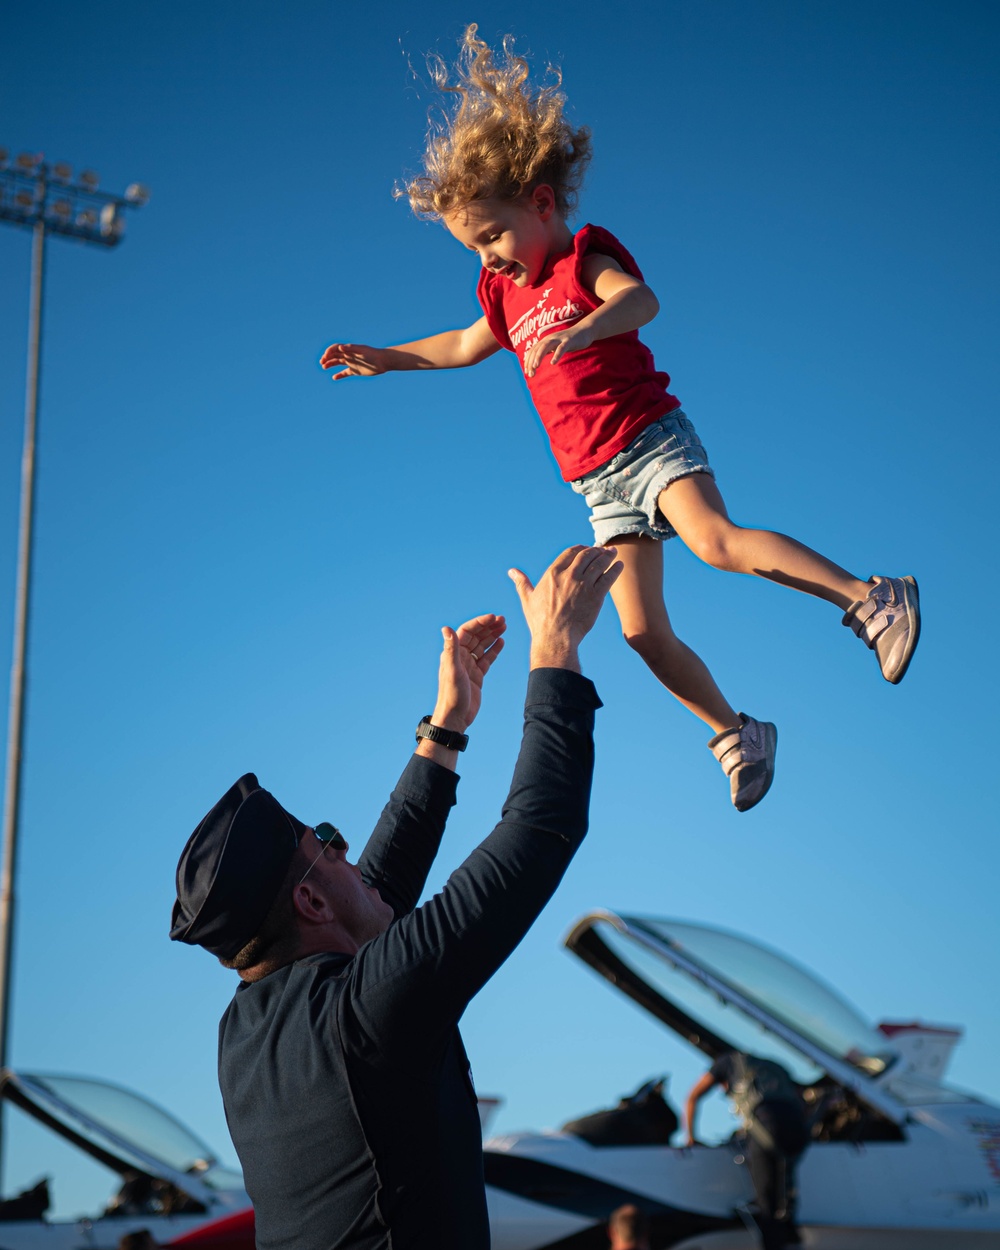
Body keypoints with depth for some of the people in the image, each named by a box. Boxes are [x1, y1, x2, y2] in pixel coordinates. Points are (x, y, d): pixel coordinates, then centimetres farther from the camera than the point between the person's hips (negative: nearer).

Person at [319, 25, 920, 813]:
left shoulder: (586, 256, -4)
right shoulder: (507, 292, 17)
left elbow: (639, 300, -27)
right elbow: (466, 346, 37)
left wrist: (577, 331, -45)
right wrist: (386, 357, 38)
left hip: (651, 437, -6)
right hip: (600, 482, 7)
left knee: (715, 540, -33)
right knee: (642, 630, -2)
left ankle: (868, 597, -28)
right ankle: (736, 736, 10)